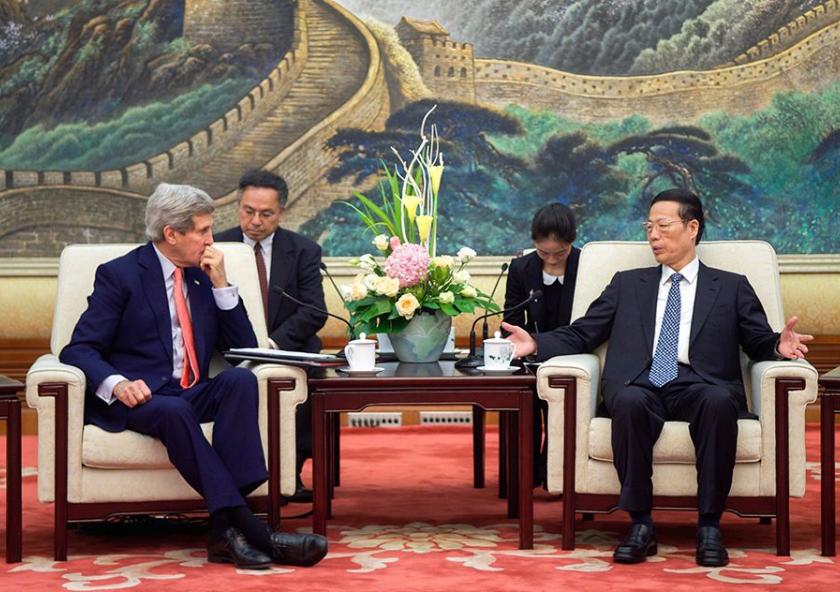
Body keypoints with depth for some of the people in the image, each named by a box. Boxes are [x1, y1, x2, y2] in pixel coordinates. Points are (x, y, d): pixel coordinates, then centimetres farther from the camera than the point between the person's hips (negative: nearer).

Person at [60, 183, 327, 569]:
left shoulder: (204, 276, 17)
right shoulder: (119, 275, 1)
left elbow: (244, 346, 14)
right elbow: (79, 350, -6)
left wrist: (221, 284, 2)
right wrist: (117, 384, -27)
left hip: (194, 395, 5)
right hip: (138, 396, -4)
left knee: (240, 379, -27)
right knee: (175, 411, -38)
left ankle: (227, 530, -38)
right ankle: (248, 529, -43)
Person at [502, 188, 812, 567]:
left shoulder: (731, 288, 21)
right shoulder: (627, 284, 25)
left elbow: (760, 343, 13)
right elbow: (581, 334, 19)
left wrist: (780, 347, -11)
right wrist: (536, 343, 2)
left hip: (699, 386, -1)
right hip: (639, 385, 1)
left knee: (719, 402, -37)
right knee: (629, 402, -36)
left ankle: (709, 526, -29)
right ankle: (640, 525, -26)